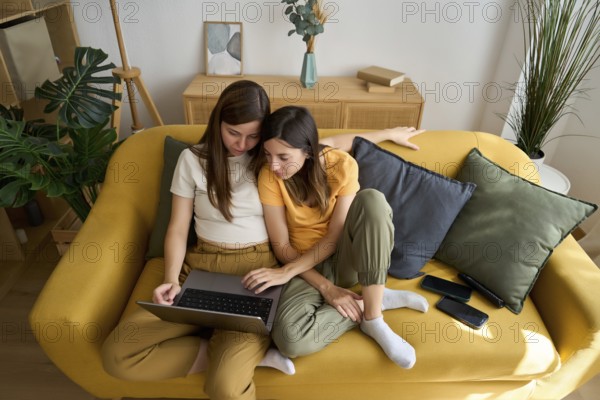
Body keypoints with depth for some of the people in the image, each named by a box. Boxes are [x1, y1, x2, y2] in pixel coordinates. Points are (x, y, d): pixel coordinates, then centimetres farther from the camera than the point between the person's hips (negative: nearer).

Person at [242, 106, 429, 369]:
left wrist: (286, 272, -25)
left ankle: (373, 317, -25)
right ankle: (377, 300, -10)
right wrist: (326, 288, -21)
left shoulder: (342, 165, -17)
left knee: (372, 200, -32)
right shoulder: (269, 177, -16)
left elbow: (335, 237, -16)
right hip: (306, 266, 0)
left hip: (343, 258, 1)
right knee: (290, 339, -32)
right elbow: (282, 247, -12)